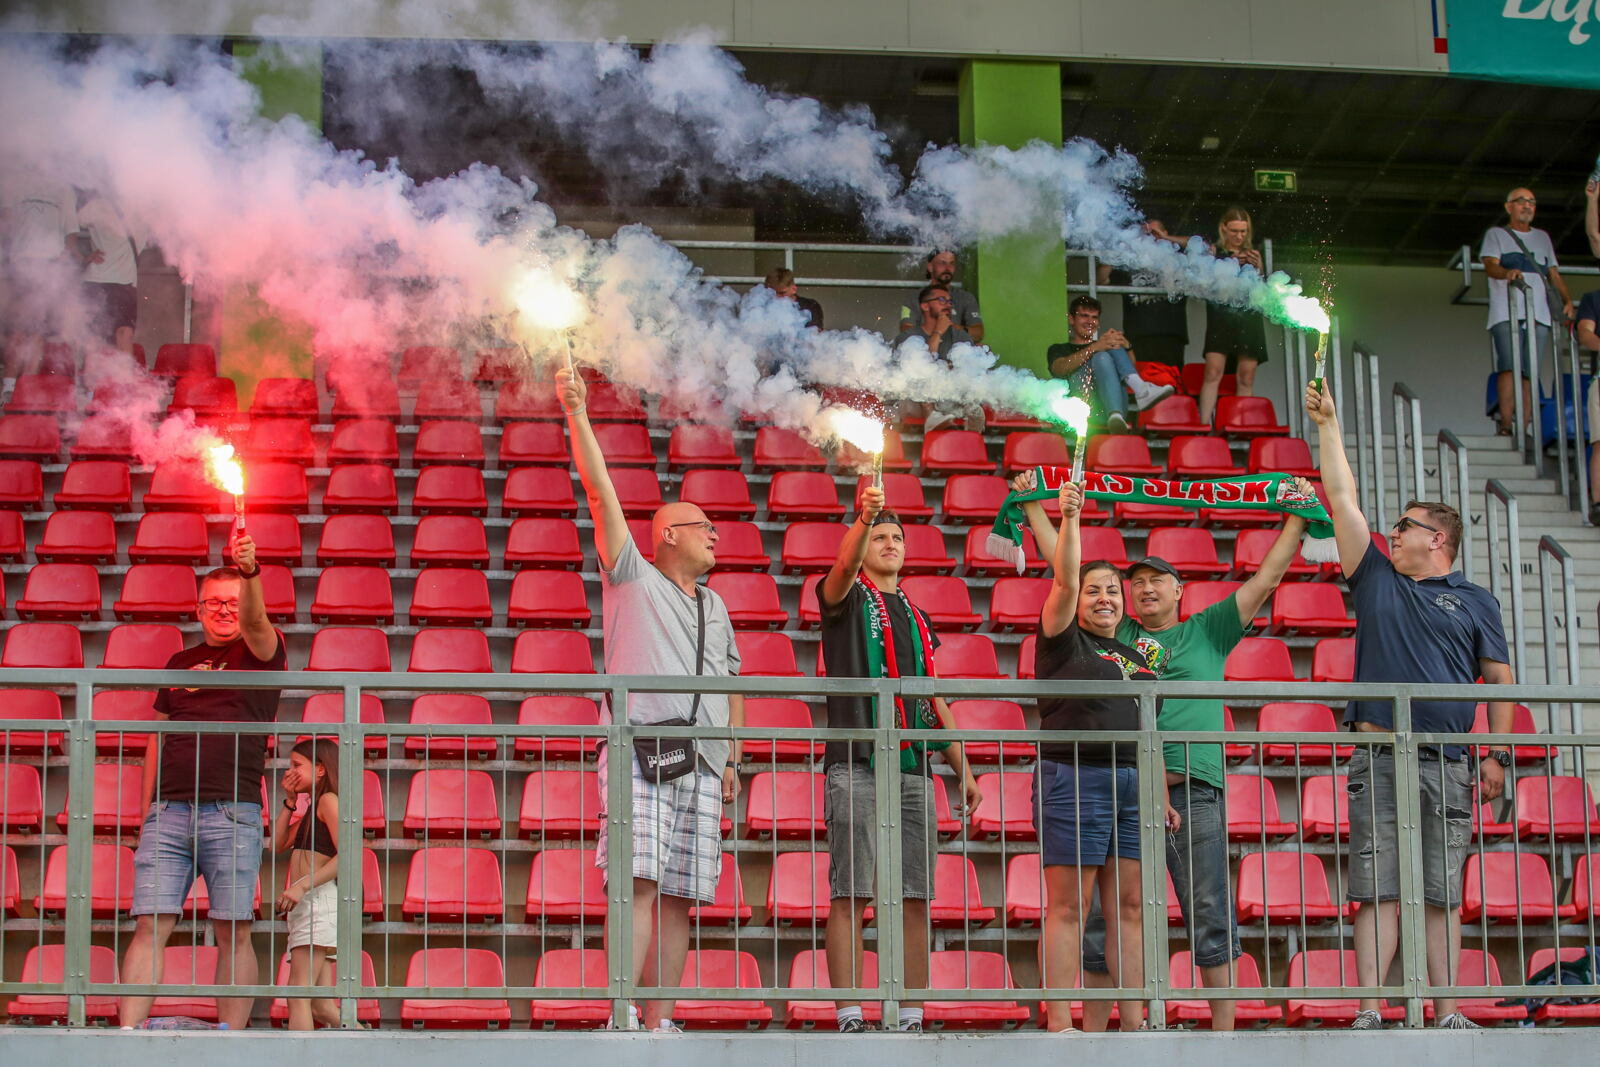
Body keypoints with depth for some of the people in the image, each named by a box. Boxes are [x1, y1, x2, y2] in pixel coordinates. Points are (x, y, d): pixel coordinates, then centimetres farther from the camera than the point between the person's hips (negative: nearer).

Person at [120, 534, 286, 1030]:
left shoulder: (261, 652, 8)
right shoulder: (180, 663, 20)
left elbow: (255, 621, -15)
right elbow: (159, 737, 21)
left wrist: (250, 573, -34)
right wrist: (147, 808, 13)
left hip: (233, 812, -3)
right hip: (169, 811, 3)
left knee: (234, 933, -4)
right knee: (150, 926, -4)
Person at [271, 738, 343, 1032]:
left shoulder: (328, 800, -5)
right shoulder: (309, 810, 25)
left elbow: (345, 855, -17)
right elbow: (279, 844, 18)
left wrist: (302, 886, -24)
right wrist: (290, 801, 17)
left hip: (319, 900, -10)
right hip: (306, 904, 10)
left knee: (298, 994, -16)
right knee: (322, 1008, 8)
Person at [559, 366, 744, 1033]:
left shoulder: (714, 607, 26)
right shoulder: (633, 578, 11)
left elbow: (731, 685, 29)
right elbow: (601, 493, 4)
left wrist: (733, 758, 18)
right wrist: (577, 414, -2)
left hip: (700, 764, 5)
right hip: (640, 752, -5)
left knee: (679, 896, -1)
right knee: (641, 882, -17)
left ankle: (660, 1021, 1)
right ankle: (623, 1017, -21)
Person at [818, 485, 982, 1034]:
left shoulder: (917, 618, 24)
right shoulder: (845, 598, 8)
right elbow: (845, 565, -17)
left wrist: (963, 770, 18)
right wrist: (863, 519, -36)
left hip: (915, 769, 5)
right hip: (856, 766, -5)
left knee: (914, 898, 1)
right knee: (851, 894, -8)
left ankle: (911, 1019, 3)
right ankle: (850, 1018, -8)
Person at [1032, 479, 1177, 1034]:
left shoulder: (1136, 660, 21)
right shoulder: (1064, 642, 5)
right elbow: (1065, 579, -10)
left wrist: (1162, 796, 16)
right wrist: (1069, 518, -18)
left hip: (1132, 786, 6)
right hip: (1073, 779, -6)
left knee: (1130, 906, 4)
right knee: (1068, 907, -7)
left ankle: (1134, 1021, 7)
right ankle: (1059, 1025, -8)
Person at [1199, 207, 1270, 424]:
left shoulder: (1253, 256, 16)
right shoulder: (1214, 252, 8)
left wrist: (1258, 267, -2)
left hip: (1249, 319, 3)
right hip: (1220, 318, -3)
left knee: (1246, 377, -1)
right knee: (1213, 372, -14)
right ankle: (1204, 424, -18)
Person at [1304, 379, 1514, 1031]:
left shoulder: (1474, 602, 12)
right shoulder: (1377, 580, 15)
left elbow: (1499, 678, 10)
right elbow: (1343, 500, 13)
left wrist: (1497, 755, 1)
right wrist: (1328, 425, 11)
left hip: (1447, 763, -1)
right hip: (1379, 758, 1)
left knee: (1443, 893, 0)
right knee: (1377, 889, -5)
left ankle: (1448, 1015, 1)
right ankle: (1370, 1012, -8)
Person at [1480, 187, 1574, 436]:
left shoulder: (1542, 238, 27)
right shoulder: (1496, 234, 14)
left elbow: (1554, 274, 24)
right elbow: (1490, 265, -3)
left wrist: (1567, 299, 6)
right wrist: (1507, 272, -26)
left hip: (1540, 314, 4)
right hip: (1507, 313, -4)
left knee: (1531, 374, -5)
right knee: (1510, 368, -19)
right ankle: (1505, 425, -25)